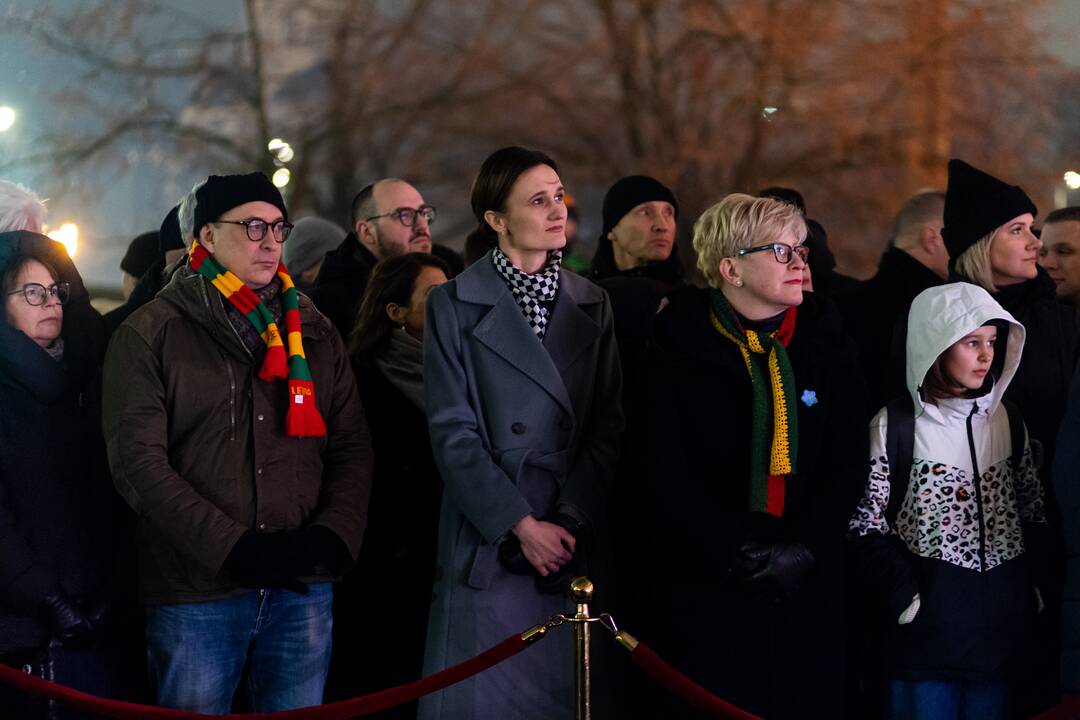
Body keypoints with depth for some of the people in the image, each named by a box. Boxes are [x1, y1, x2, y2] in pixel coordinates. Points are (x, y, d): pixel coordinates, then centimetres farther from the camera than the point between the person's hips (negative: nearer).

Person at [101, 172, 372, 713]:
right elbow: (138, 461, -8)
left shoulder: (314, 333, 14)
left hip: (303, 588, 4)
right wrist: (234, 548, -16)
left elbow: (352, 447, 12)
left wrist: (332, 536, -7)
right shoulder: (149, 335, 1)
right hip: (194, 594, -3)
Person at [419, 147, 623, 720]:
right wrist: (520, 524, -13)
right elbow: (453, 432, -6)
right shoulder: (455, 306, 0)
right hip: (489, 544, -3)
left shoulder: (590, 305, 11)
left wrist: (571, 520, -9)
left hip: (573, 540, 3)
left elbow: (607, 423, 4)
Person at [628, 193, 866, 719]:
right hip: (701, 595, -3)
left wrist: (803, 550, -9)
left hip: (806, 592, 3)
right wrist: (741, 556, -14)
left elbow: (847, 463, 4)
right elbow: (663, 477, -7)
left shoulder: (825, 343, 8)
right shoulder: (678, 347, -1)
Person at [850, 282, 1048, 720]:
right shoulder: (895, 426, -5)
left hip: (1001, 629, 4)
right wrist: (904, 597, -13)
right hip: (927, 627, -4)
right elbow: (868, 525, -6)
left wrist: (1033, 588, 3)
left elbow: (1034, 514, 14)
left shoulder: (1007, 423, 9)